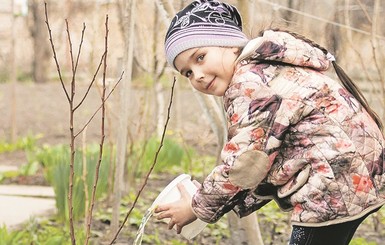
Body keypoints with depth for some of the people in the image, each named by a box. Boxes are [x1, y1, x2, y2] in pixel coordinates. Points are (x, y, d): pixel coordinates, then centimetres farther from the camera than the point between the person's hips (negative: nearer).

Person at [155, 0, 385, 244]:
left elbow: (242, 165, -16)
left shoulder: (249, 80, -14)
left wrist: (198, 207, -1)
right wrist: (223, 203, 8)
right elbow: (273, 164, 15)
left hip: (339, 184, -11)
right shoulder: (266, 68, 17)